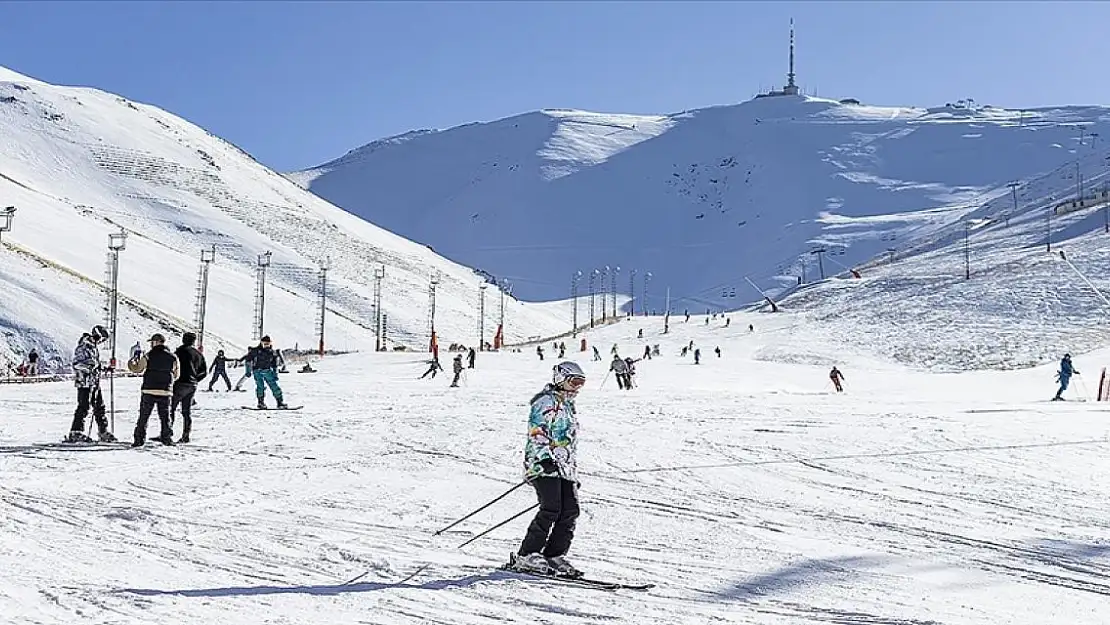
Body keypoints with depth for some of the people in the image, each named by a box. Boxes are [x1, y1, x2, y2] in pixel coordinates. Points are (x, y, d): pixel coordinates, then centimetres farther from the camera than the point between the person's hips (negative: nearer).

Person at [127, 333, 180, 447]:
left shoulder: (148, 356, -5)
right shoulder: (173, 357, 3)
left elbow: (136, 369, 1)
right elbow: (176, 375, 10)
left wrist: (131, 361, 20)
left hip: (149, 391, -2)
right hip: (165, 392, 2)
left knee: (143, 416, 6)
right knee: (165, 416, 12)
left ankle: (139, 439, 4)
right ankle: (167, 438, 8)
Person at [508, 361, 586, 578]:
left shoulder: (568, 406, 26)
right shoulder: (546, 402, -3)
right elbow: (537, 433, -15)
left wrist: (575, 474, 28)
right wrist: (545, 458, -28)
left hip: (565, 468, 9)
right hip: (543, 465, -9)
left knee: (570, 510, -3)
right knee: (551, 509, -18)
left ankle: (554, 556, 2)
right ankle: (526, 556, -13)